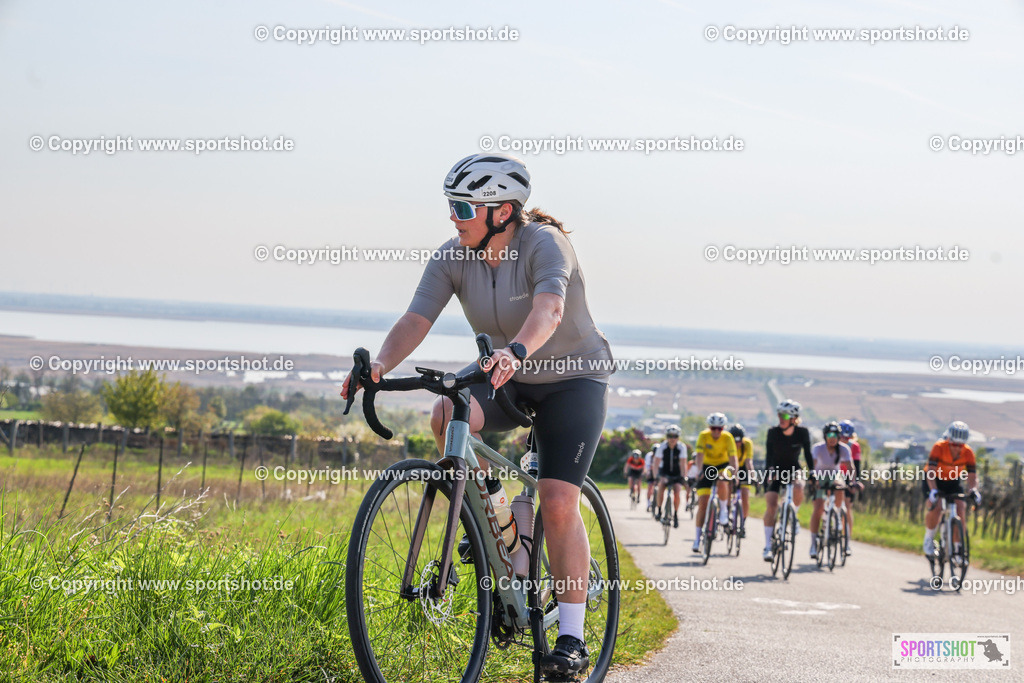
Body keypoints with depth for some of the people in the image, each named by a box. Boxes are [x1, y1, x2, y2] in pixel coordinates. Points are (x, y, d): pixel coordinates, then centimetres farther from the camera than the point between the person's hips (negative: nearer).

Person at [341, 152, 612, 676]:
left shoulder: (544, 244, -26)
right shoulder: (453, 258, -11)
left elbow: (549, 309, -44)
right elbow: (415, 320, -20)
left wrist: (517, 351, -65)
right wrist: (380, 366, -40)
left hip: (573, 379, -4)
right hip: (508, 378, 5)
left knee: (558, 503, -17)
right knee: (447, 416, -28)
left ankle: (571, 638, -7)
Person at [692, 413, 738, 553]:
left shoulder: (727, 438, -20)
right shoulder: (704, 436, -20)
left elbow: (732, 457, -27)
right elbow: (700, 455, -30)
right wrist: (700, 471, -45)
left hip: (722, 466, 0)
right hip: (707, 467, 0)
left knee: (721, 483, -36)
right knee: (702, 503, -7)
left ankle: (723, 510, -9)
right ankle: (697, 536, 0)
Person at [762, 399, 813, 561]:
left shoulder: (802, 433, -14)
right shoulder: (773, 432, -17)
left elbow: (808, 454, -10)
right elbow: (769, 454, -21)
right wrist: (769, 470, -38)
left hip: (793, 469, 0)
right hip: (775, 470, 0)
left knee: (798, 489, -34)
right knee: (771, 506, -15)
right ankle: (768, 546, -7)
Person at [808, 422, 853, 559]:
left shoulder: (844, 449, -18)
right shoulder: (818, 448, -23)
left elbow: (850, 466, -27)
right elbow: (813, 464, -35)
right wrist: (813, 478, -54)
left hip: (835, 474, 2)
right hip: (820, 477, -2)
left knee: (839, 488, -34)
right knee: (818, 509, -15)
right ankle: (814, 542, -8)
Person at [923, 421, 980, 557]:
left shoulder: (968, 453, -21)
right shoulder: (939, 447, -29)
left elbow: (972, 476, -22)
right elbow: (931, 471, -34)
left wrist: (974, 491, -42)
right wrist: (933, 490, -48)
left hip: (953, 482, 3)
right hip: (935, 481, -3)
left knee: (961, 509, -17)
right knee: (935, 508, -26)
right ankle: (929, 538, 1)